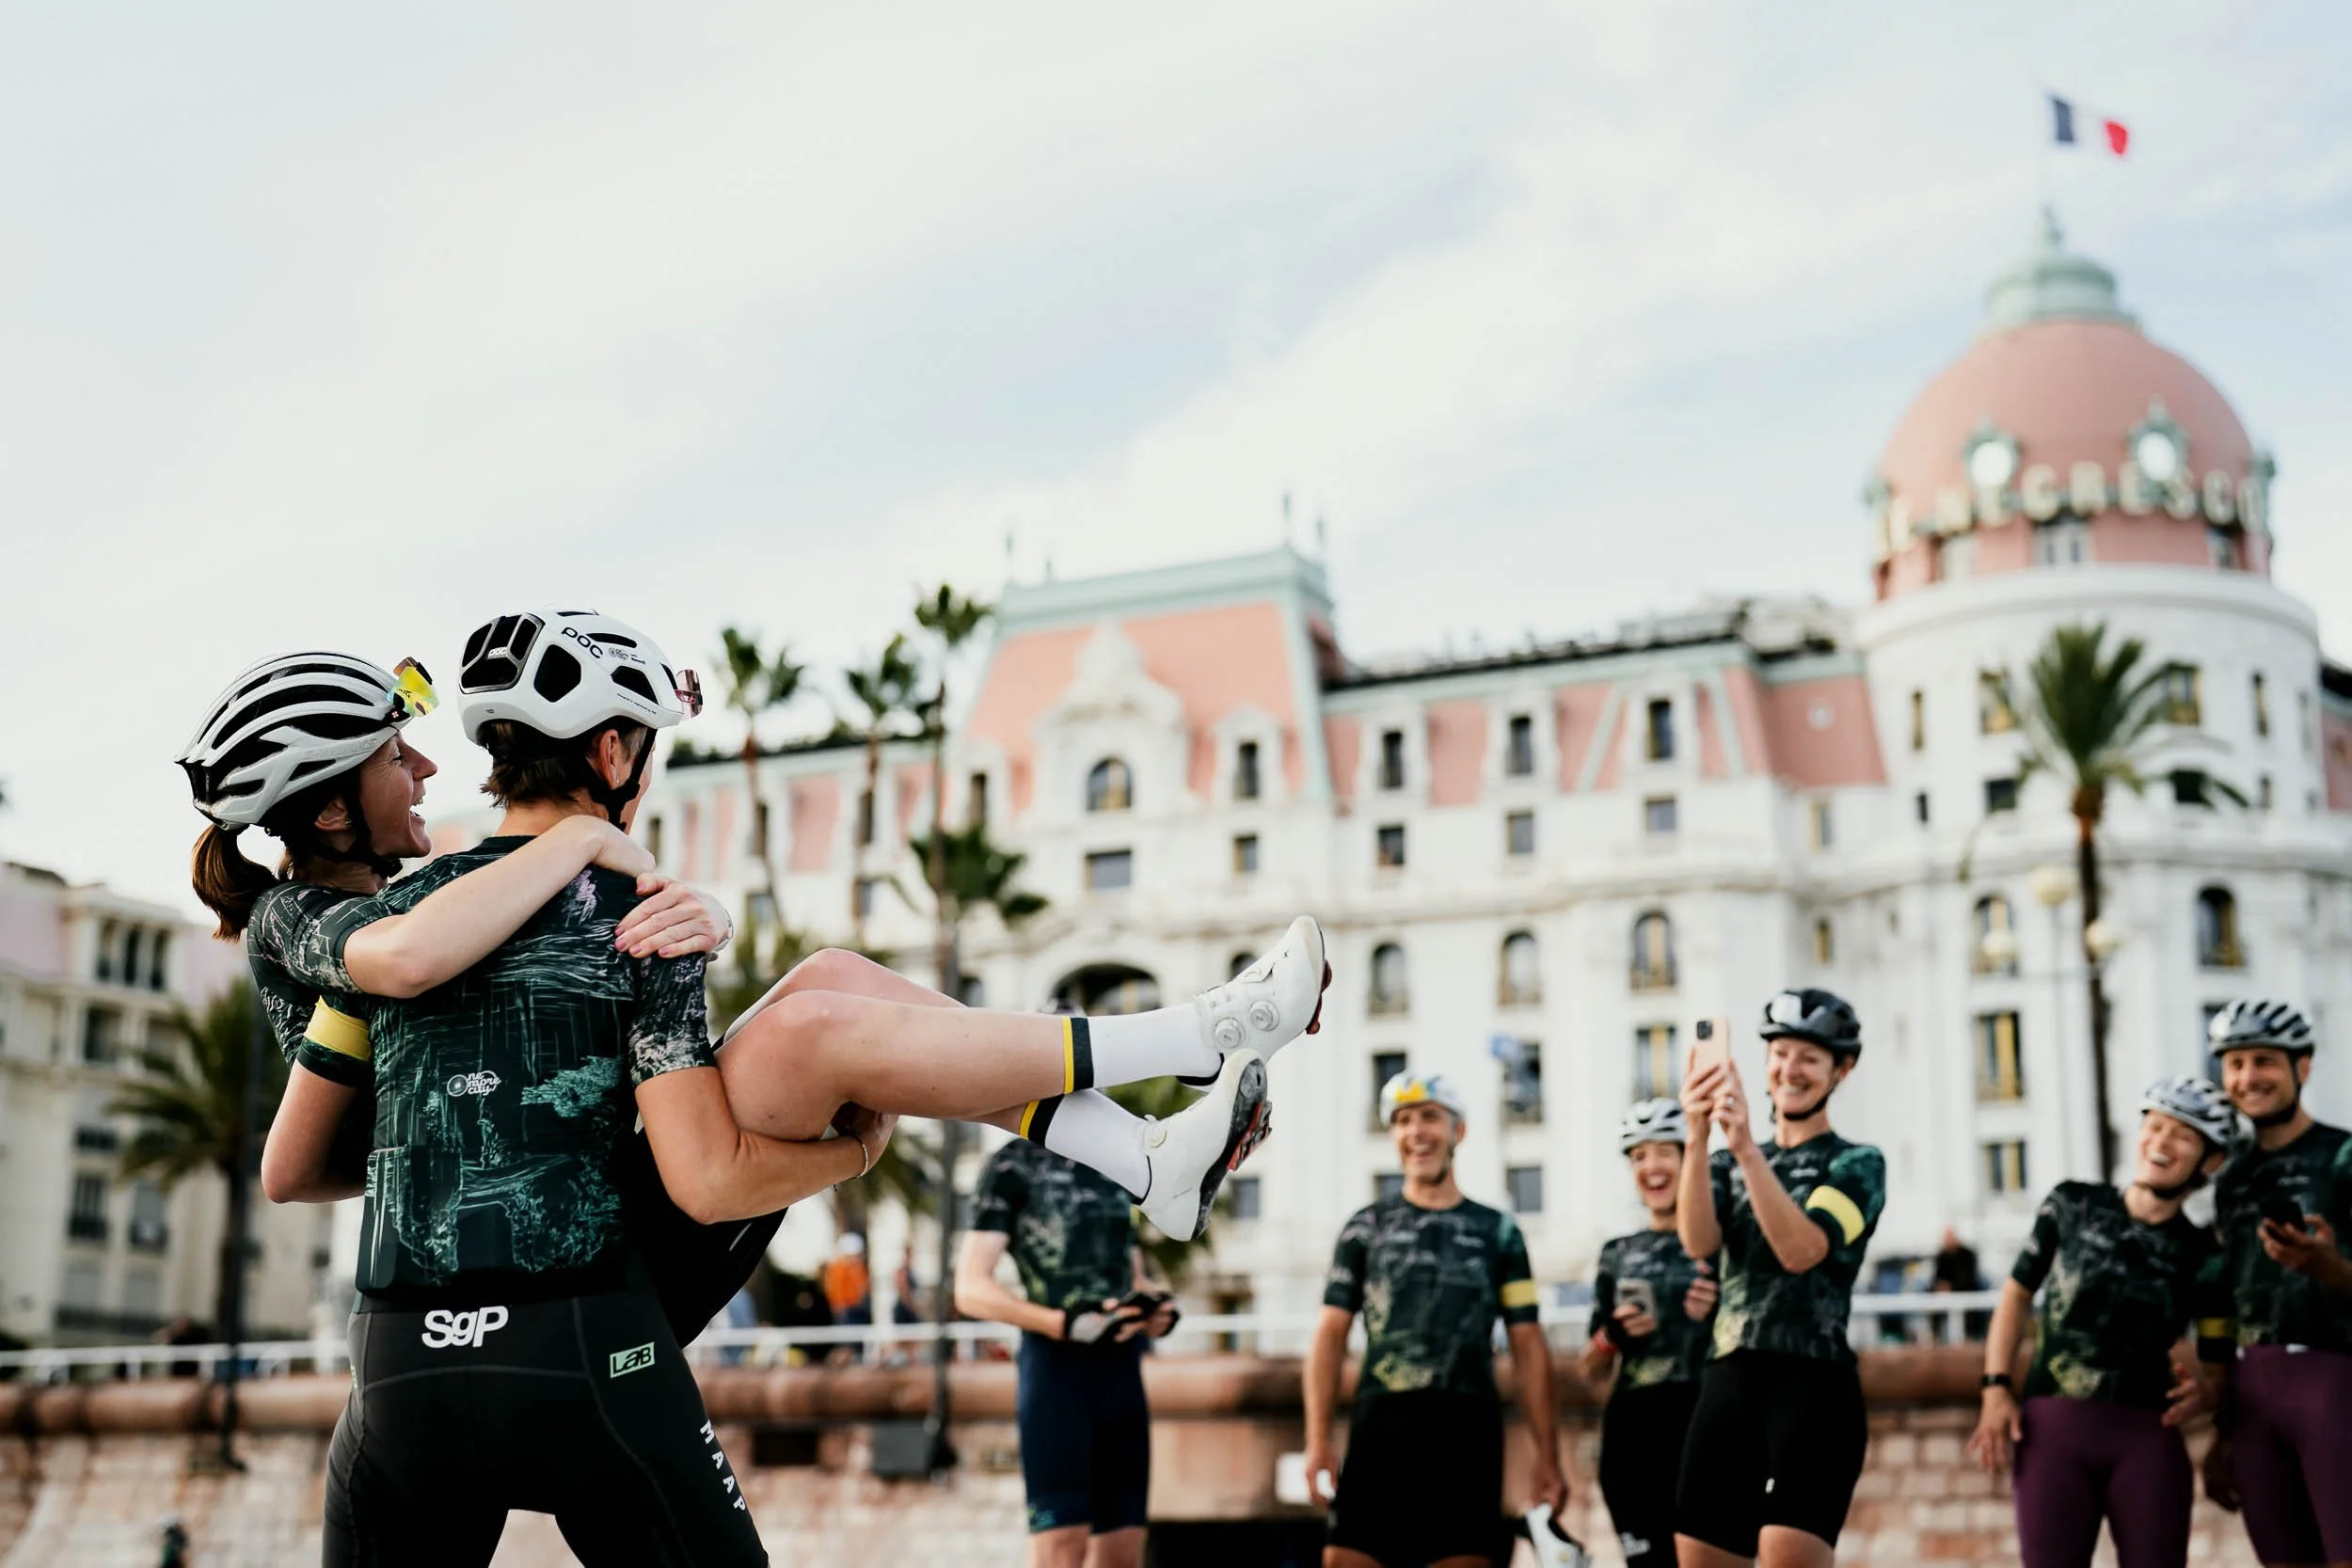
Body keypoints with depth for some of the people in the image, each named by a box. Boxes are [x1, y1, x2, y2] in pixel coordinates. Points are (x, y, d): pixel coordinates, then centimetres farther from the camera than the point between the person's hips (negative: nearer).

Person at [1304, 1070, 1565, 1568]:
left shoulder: (1497, 1232, 12)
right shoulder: (1365, 1227, 11)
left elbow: (1528, 1348, 9)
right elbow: (1330, 1336, 6)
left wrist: (1547, 1456, 2)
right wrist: (1318, 1440, -5)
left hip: (1468, 1431, 1)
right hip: (1380, 1425, 0)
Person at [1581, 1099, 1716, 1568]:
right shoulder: (1617, 1254, 15)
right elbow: (1594, 1373, 18)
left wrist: (1721, 1312, -15)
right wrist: (1611, 1336, -4)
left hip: (1701, 1426, -4)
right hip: (1632, 1435, 4)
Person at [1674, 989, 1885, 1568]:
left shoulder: (1858, 1164, 3)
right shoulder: (1728, 1164, 16)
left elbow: (1801, 1250, -16)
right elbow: (1698, 1242, -6)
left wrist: (1746, 1147, -26)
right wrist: (1699, 1137, -19)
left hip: (1813, 1387, -5)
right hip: (1726, 1385, 5)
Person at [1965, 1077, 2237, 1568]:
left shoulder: (2202, 1257, 5)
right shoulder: (2072, 1206, 5)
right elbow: (2016, 1294, 11)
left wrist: (2204, 1391, -17)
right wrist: (1996, 1388, 1)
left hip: (2148, 1437, 1)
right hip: (2052, 1428, 0)